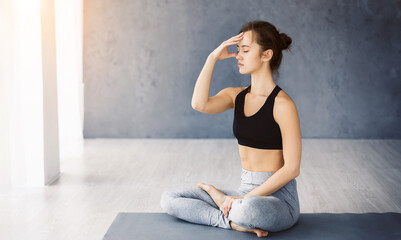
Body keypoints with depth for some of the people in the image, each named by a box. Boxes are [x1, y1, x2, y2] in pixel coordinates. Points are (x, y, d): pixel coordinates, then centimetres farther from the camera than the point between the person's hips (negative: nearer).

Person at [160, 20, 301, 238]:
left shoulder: (282, 104, -14)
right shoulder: (235, 96, 6)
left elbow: (291, 168, -16)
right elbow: (199, 104, -15)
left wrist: (244, 198, -17)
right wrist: (212, 58, -13)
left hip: (277, 196, -7)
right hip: (247, 192, 7)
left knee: (248, 209, -43)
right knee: (169, 199, -2)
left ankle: (222, 201, -10)